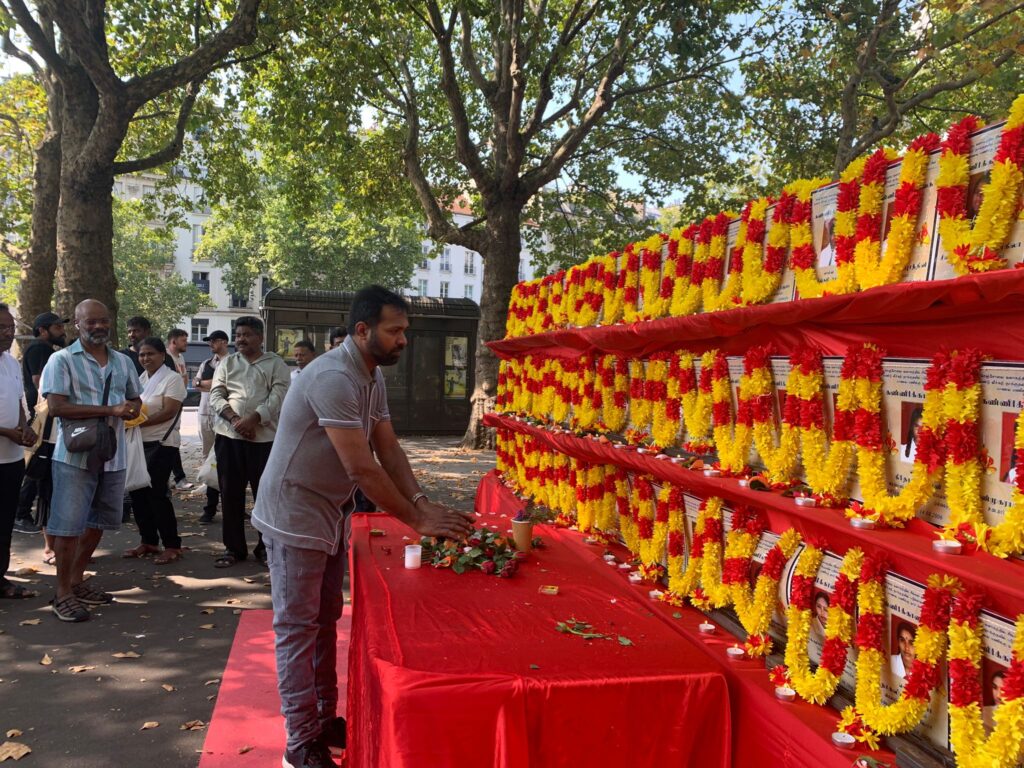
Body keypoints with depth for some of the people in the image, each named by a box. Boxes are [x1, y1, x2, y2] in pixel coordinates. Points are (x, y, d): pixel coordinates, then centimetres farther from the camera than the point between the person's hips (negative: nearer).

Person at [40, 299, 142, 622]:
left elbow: (135, 402, 19)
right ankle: (63, 593, 11)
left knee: (97, 522, 15)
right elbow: (56, 406, -17)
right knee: (68, 525, -1)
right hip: (76, 456, -6)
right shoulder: (62, 360, -7)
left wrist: (130, 411, -7)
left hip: (113, 456, 6)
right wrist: (110, 410, -21)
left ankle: (77, 581, 31)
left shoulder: (123, 361, 11)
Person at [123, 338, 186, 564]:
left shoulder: (172, 379, -9)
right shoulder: (140, 379, 14)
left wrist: (140, 423, -22)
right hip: (139, 442, 7)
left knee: (156, 492, -7)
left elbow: (169, 412, -17)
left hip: (161, 443, -7)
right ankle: (148, 541, 21)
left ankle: (172, 545, 4)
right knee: (137, 491, 8)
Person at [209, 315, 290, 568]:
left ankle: (265, 547, 15)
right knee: (230, 493, 7)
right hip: (229, 436, 3)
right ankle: (234, 548, 18)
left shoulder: (276, 364, 3)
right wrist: (236, 420, -13)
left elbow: (278, 397, -8)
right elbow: (216, 396, 3)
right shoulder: (227, 363, 12)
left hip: (264, 438, -3)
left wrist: (253, 419, -19)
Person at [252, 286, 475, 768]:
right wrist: (417, 520, -25)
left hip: (330, 513, 9)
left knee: (325, 620, 17)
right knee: (298, 627, 3)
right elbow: (361, 468, -30)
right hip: (295, 515, -9)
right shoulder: (333, 378, -27)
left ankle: (326, 720, 31)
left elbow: (388, 448, 3)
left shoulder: (373, 377, 3)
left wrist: (422, 503, -9)